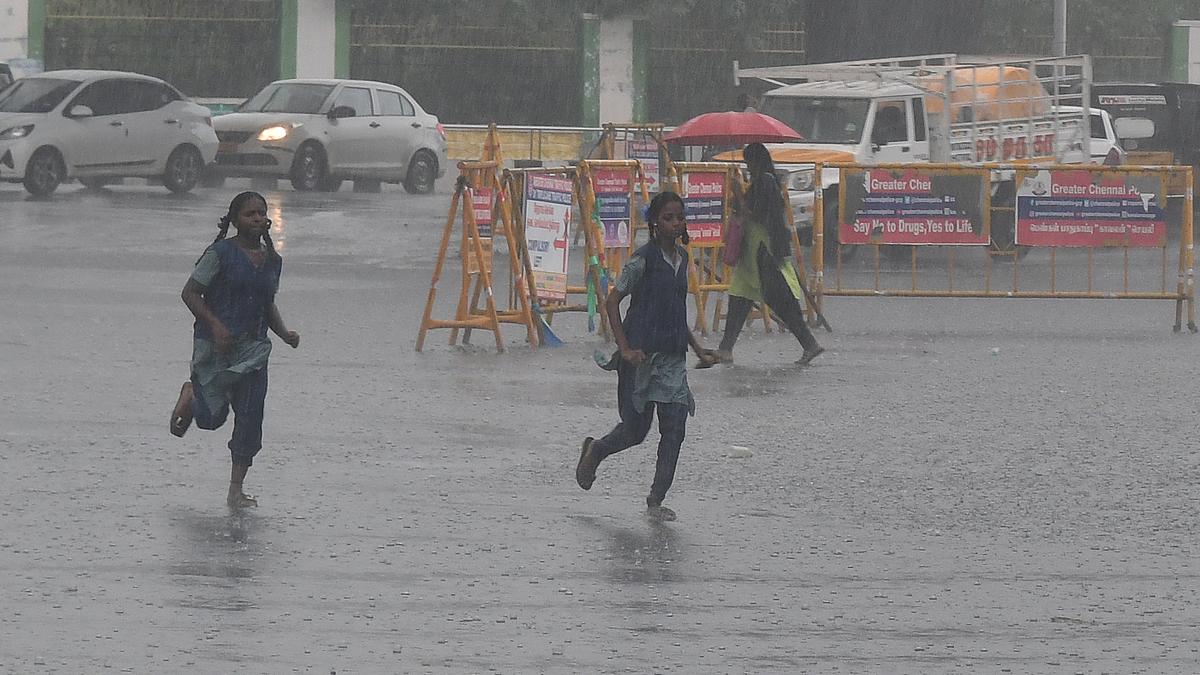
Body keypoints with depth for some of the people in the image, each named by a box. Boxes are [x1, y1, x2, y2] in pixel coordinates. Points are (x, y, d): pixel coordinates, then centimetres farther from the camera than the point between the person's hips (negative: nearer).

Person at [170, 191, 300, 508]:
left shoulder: (272, 261, 10)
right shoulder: (221, 253, -9)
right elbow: (190, 293, -8)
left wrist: (284, 333, 5)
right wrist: (215, 325, -19)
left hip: (253, 347, 5)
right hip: (215, 345, -5)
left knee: (251, 417, -3)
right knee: (212, 416, -2)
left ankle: (236, 491, 3)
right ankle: (190, 395, 35)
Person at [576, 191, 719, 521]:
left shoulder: (682, 258, 11)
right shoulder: (643, 259, -11)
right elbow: (612, 302, -10)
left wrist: (697, 348, 18)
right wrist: (625, 349, -16)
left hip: (673, 357, 6)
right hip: (642, 355, -6)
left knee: (674, 427, -5)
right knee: (635, 429, 3)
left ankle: (656, 499, 2)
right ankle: (595, 450, 34)